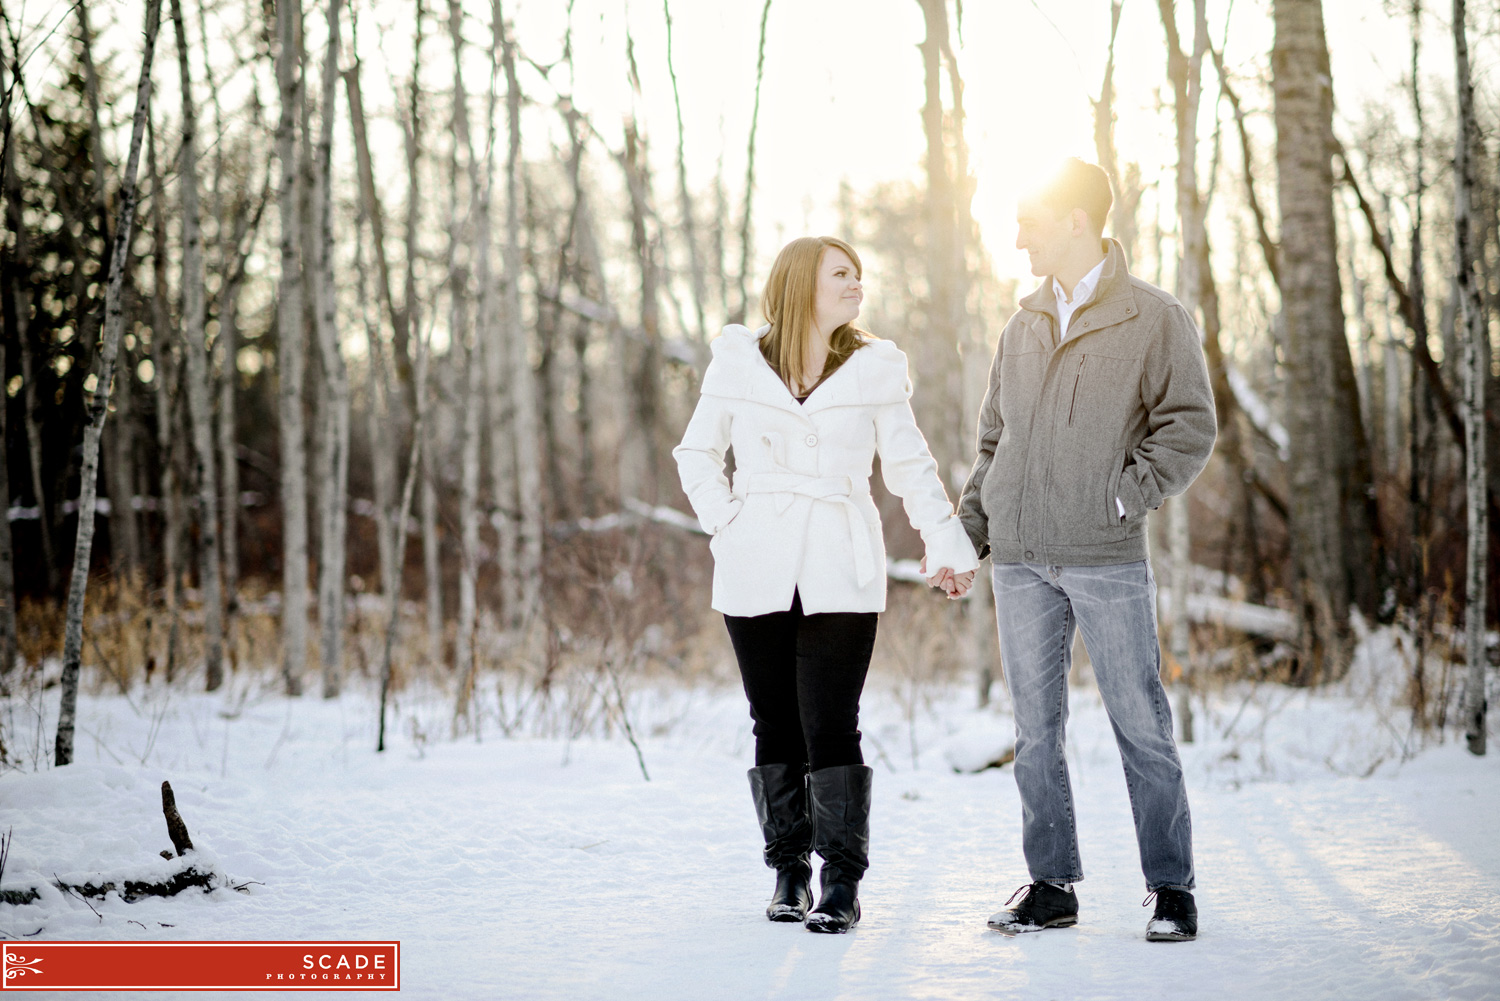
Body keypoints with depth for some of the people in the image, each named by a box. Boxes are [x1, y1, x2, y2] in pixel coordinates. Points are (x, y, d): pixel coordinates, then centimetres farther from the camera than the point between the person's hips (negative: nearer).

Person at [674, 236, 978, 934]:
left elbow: (910, 466, 8)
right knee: (775, 723, 7)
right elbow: (697, 451, 14)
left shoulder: (876, 369, 4)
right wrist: (723, 520, 1)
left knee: (831, 724, -7)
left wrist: (948, 544, -2)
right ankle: (790, 871, 19)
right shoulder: (738, 360, 5)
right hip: (757, 573, 1)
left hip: (841, 575, -1)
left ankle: (843, 881, -1)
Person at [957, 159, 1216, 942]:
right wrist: (970, 528, 9)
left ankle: (1171, 888, 7)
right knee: (1035, 729, 7)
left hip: (1108, 557, -5)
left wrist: (1125, 497, -14)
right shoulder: (1023, 327, 15)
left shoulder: (1154, 319, 0)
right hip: (1021, 560, 5)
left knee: (1140, 723, -2)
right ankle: (1052, 884, 16)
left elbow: (1189, 428, -4)